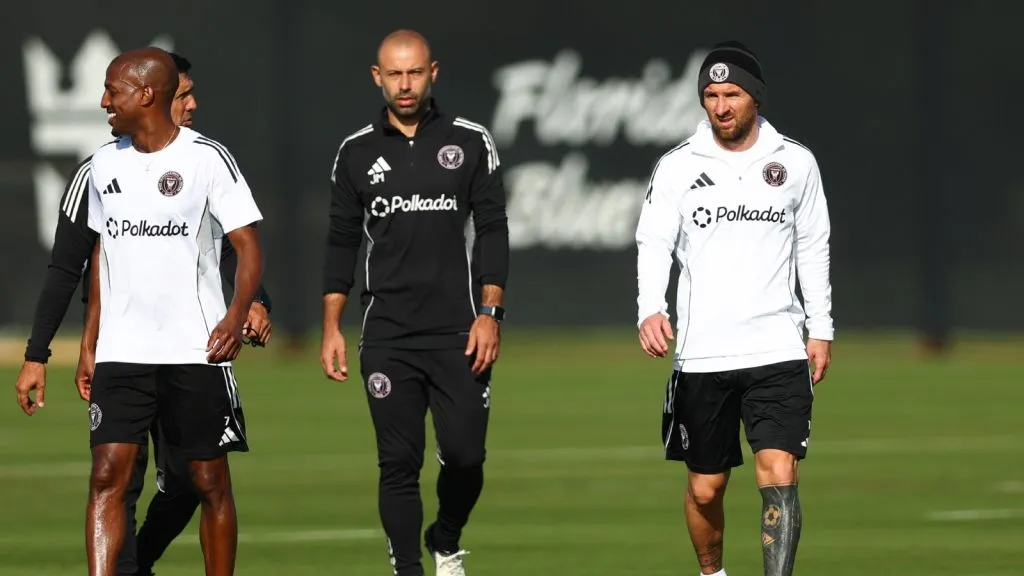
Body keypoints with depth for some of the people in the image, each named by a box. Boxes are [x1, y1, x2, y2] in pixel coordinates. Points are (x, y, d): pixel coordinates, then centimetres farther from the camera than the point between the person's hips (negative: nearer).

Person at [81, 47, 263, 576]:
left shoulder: (206, 158, -6)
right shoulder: (106, 162, 11)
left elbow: (248, 245, -6)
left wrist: (236, 317, -22)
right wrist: (92, 337, 18)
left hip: (195, 350, -4)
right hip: (121, 352, 4)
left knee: (210, 482, 3)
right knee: (107, 473, -8)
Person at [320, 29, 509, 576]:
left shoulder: (471, 142, 3)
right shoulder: (357, 152, 7)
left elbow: (492, 232, 2)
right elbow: (342, 243, 10)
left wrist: (490, 315, -7)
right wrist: (331, 329, 4)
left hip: (458, 334, -1)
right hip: (387, 340, 1)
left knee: (464, 455, -4)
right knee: (399, 464, -2)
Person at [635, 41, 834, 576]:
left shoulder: (796, 163, 6)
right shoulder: (678, 166, 2)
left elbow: (813, 249, 14)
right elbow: (653, 243, -3)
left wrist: (820, 329, 12)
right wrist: (650, 309, -21)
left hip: (778, 350, 0)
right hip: (702, 352, 0)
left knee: (779, 477, -13)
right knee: (705, 488, 7)